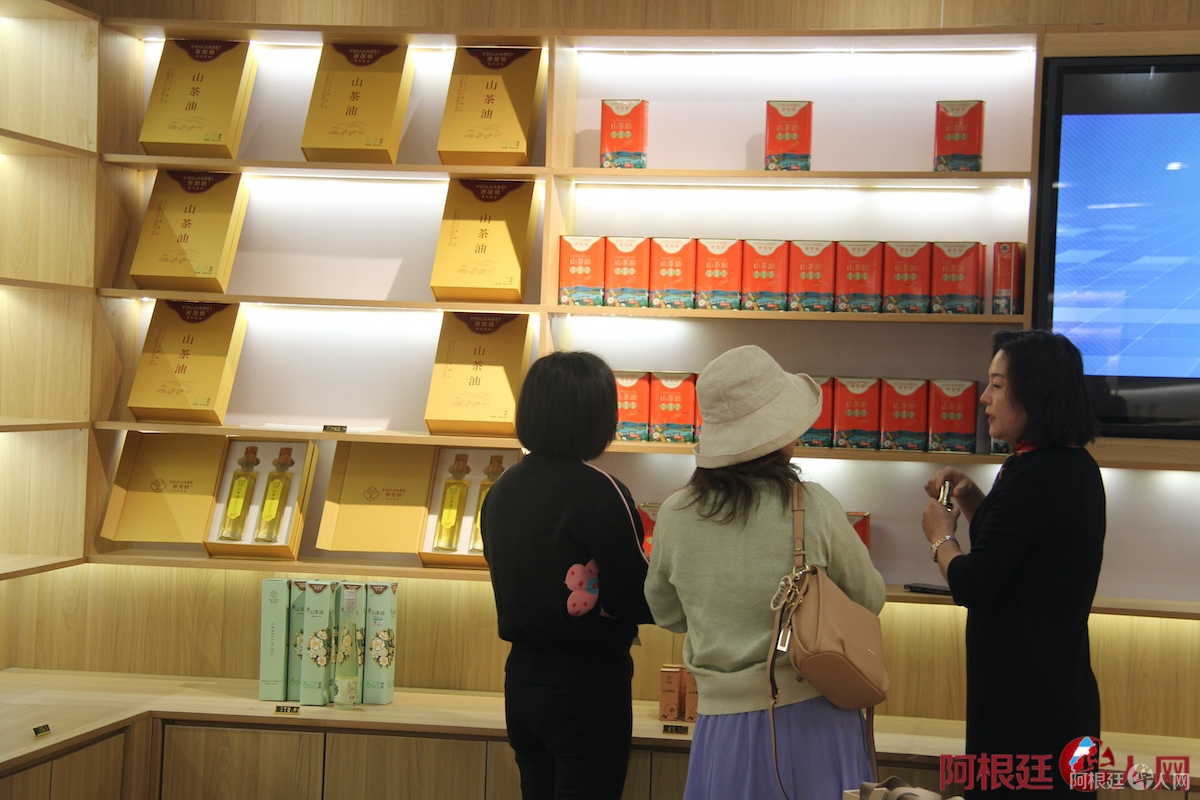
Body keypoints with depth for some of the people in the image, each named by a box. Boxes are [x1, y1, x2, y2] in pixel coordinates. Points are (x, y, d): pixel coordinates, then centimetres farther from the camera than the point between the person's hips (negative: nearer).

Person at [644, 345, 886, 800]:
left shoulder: (675, 516, -7)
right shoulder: (813, 509, -14)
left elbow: (666, 613, 10)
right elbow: (870, 600, 2)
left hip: (721, 723, 2)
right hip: (809, 714, -2)